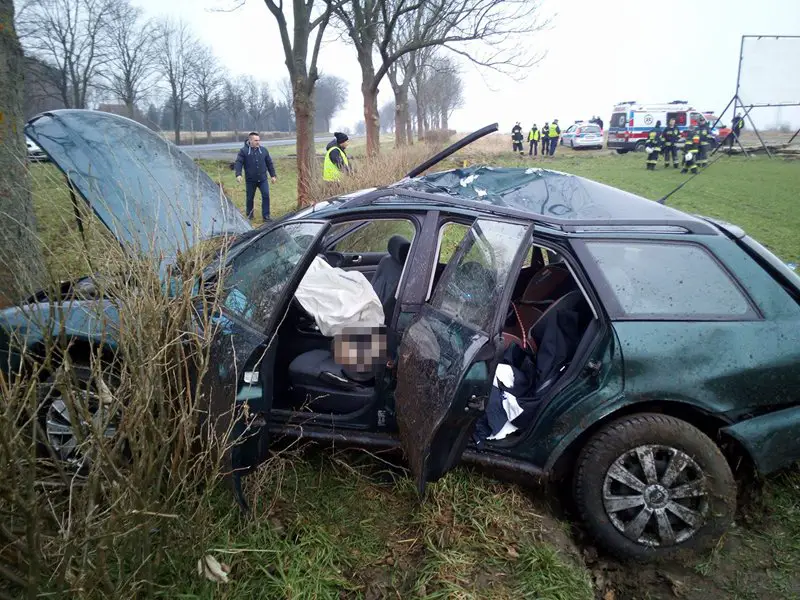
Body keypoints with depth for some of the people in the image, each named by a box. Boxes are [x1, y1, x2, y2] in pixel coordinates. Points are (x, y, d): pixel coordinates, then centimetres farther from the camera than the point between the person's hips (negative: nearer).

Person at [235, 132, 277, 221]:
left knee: (266, 195, -9)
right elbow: (238, 163, -9)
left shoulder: (263, 150, 6)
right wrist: (238, 174, -24)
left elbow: (269, 163, 13)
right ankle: (249, 215, 25)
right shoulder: (244, 151, -4)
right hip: (250, 180, -2)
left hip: (262, 179, 2)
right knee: (250, 198, 9)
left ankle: (265, 215, -1)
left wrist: (273, 175, 12)